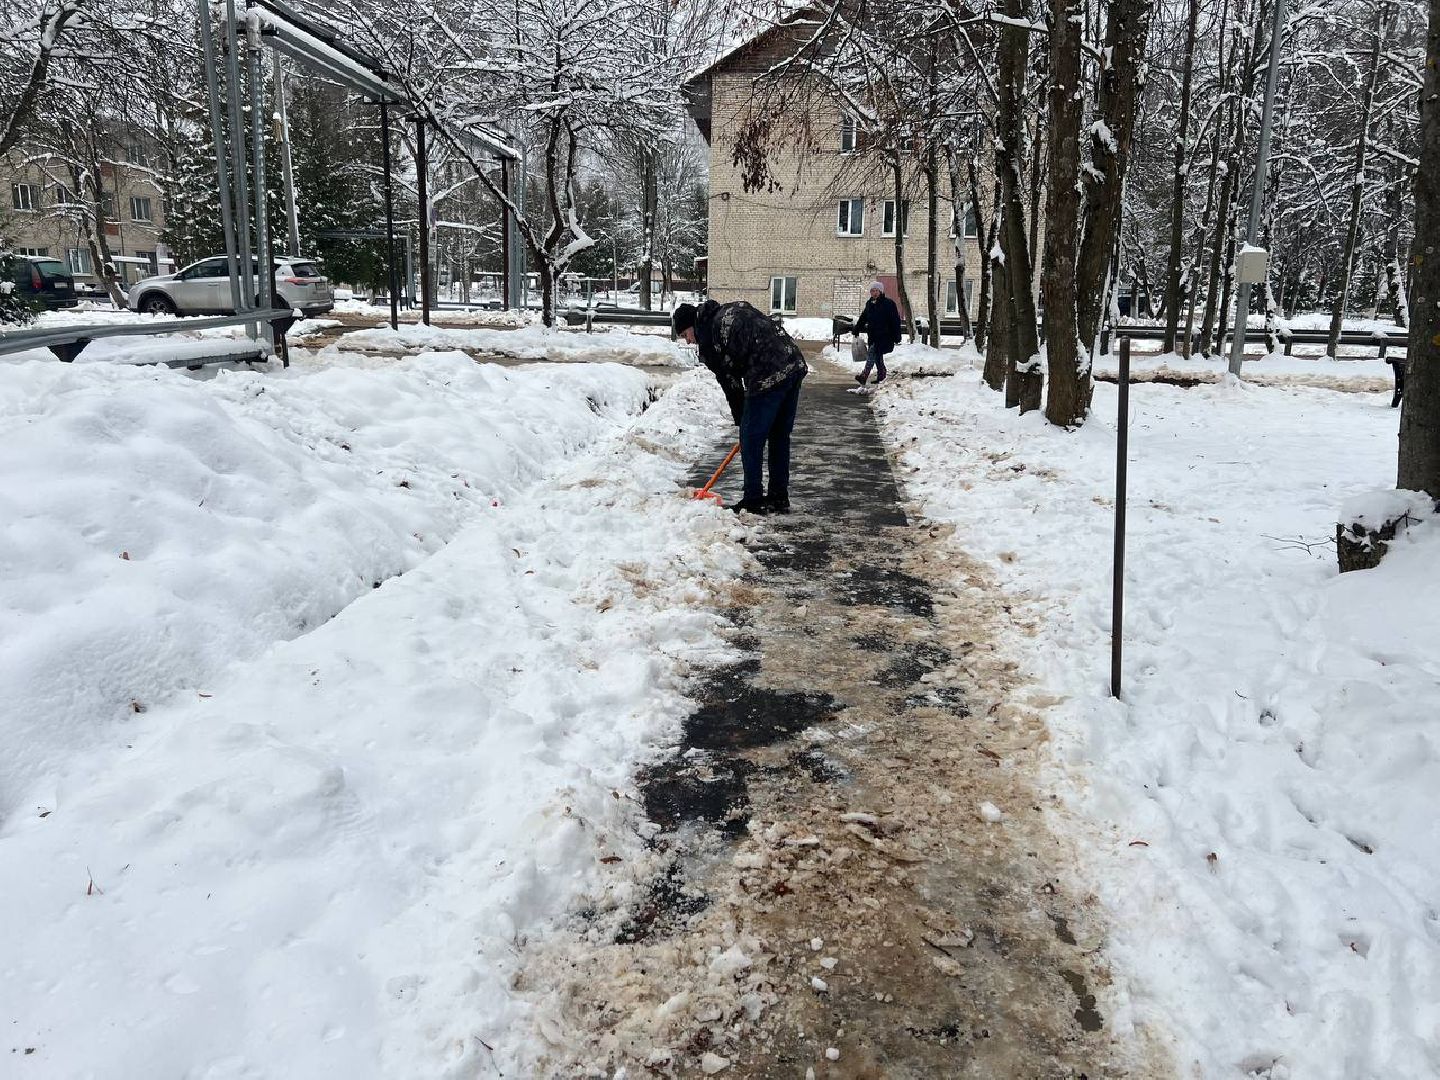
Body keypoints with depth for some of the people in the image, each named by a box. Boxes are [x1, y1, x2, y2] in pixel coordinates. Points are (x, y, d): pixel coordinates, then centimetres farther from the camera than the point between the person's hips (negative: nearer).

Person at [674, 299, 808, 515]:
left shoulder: (708, 339, 0)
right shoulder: (736, 308, 23)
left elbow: (730, 382, 2)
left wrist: (741, 419, 12)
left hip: (769, 377, -9)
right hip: (795, 365, 9)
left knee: (751, 440, 4)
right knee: (780, 438, 17)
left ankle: (753, 501, 10)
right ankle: (780, 499, 24)